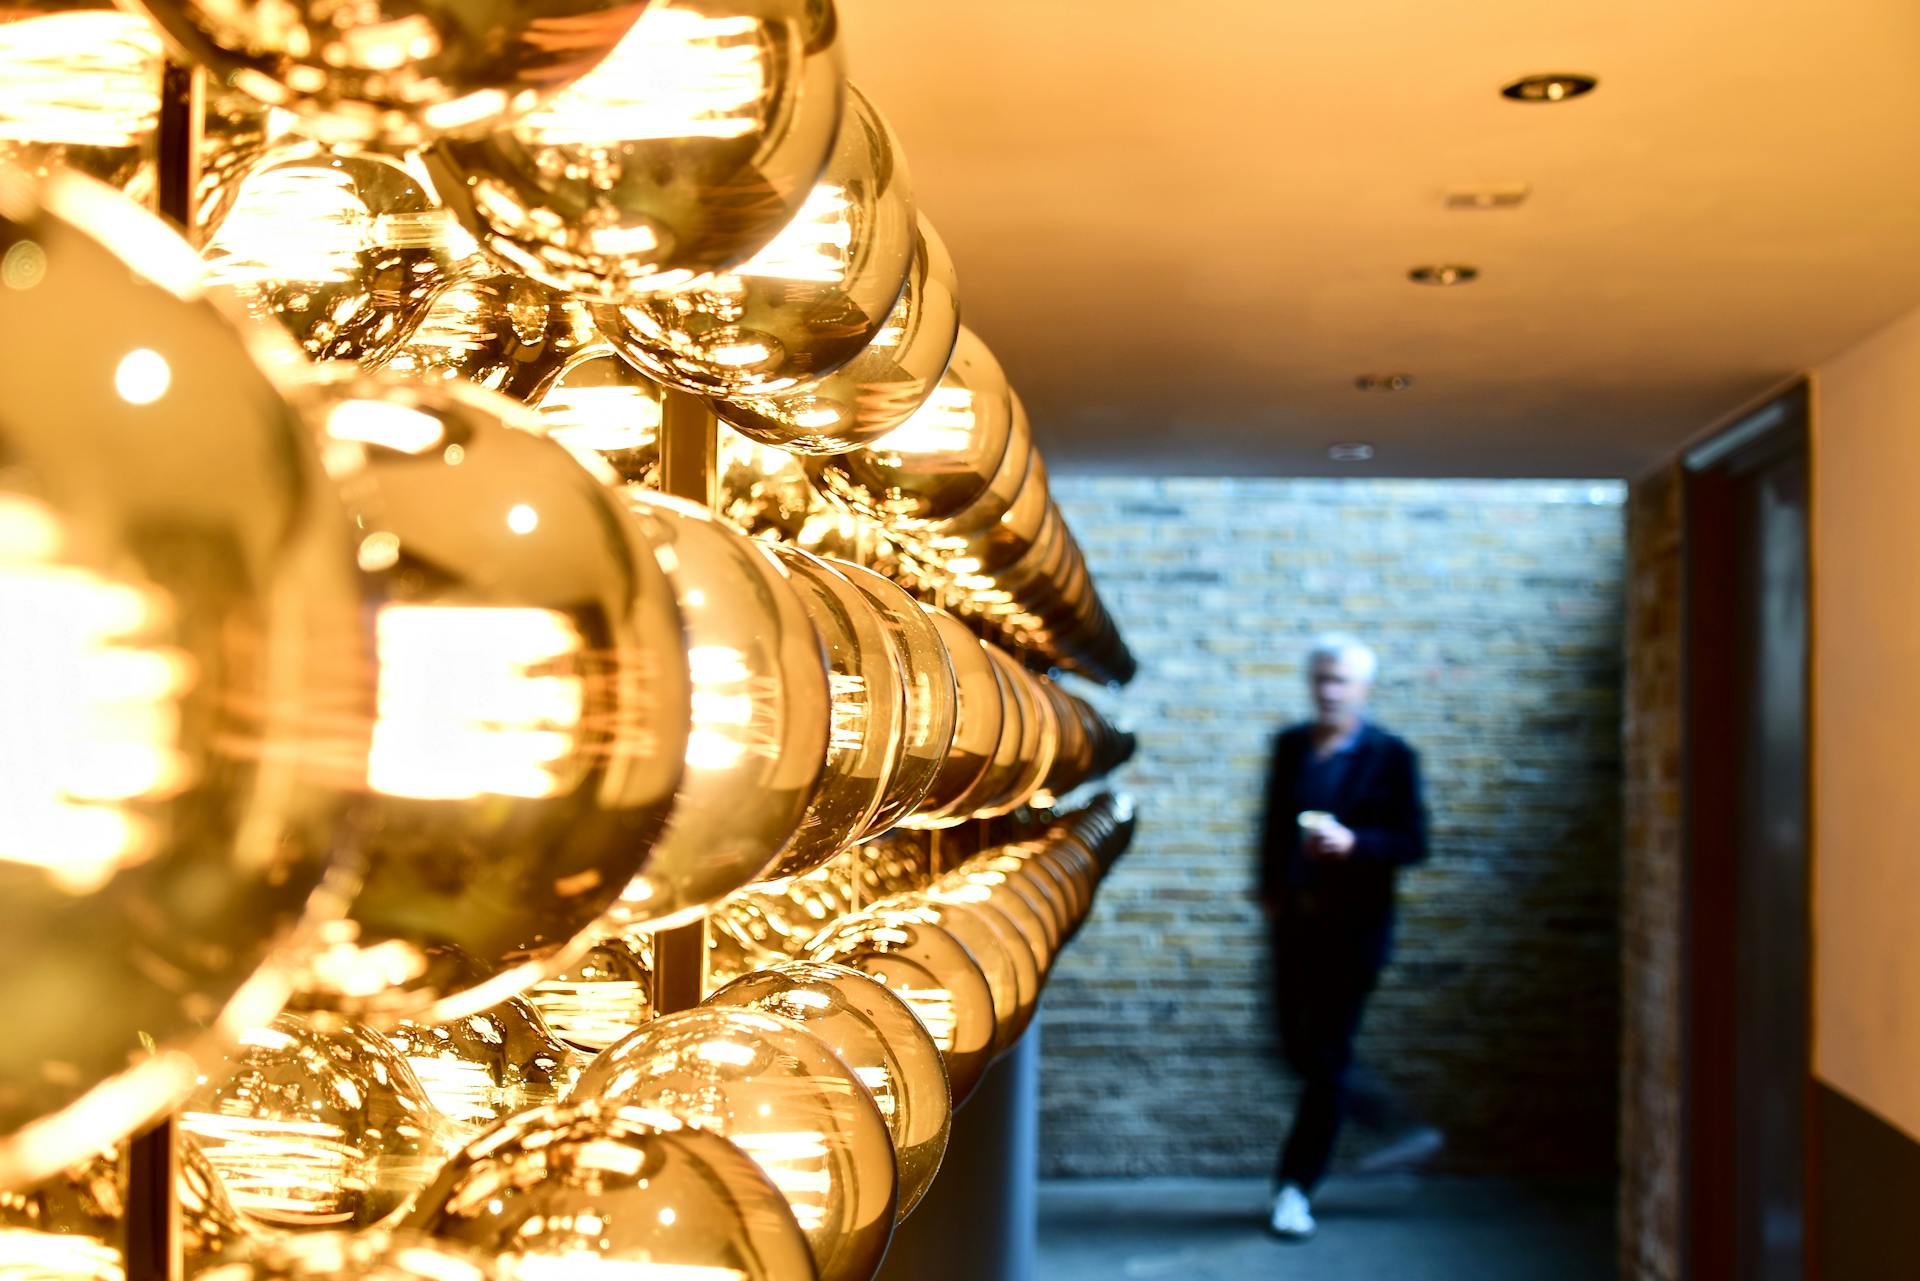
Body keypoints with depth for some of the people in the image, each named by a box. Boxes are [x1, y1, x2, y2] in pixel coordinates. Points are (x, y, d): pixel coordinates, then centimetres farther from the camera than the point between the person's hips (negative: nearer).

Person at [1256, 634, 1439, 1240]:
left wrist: (1352, 843, -22)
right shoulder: (1290, 746, 8)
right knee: (1301, 1049, 9)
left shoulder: (1390, 757, -6)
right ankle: (1403, 1128, 28)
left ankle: (1296, 1187, 7)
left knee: (1327, 1055, -3)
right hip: (1296, 919, 5)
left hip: (1354, 925, -5)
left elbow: (1413, 843, -7)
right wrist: (1269, 890, 7)